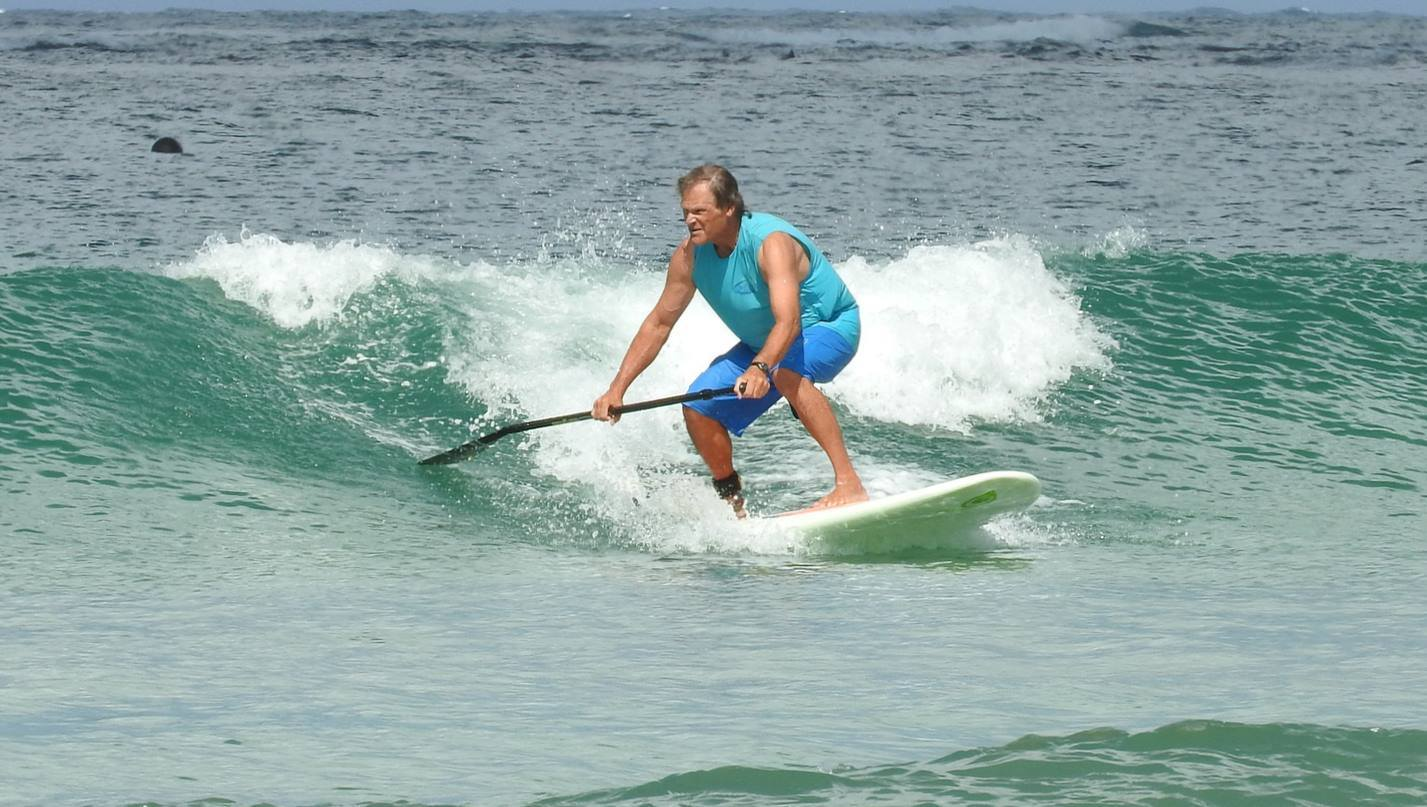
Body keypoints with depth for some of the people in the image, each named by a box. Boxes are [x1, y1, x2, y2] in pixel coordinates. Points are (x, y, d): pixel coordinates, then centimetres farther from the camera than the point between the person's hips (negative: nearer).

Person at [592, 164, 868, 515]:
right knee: (699, 409, -6)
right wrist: (616, 390, -8)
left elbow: (788, 321, -46)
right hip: (763, 345, 7)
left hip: (830, 327, -7)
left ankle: (849, 484, -40)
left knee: (786, 371, -39)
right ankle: (731, 504, 17)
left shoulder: (771, 243, -33)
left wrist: (760, 368, -64)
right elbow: (658, 324, -2)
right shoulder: (690, 255, -12)